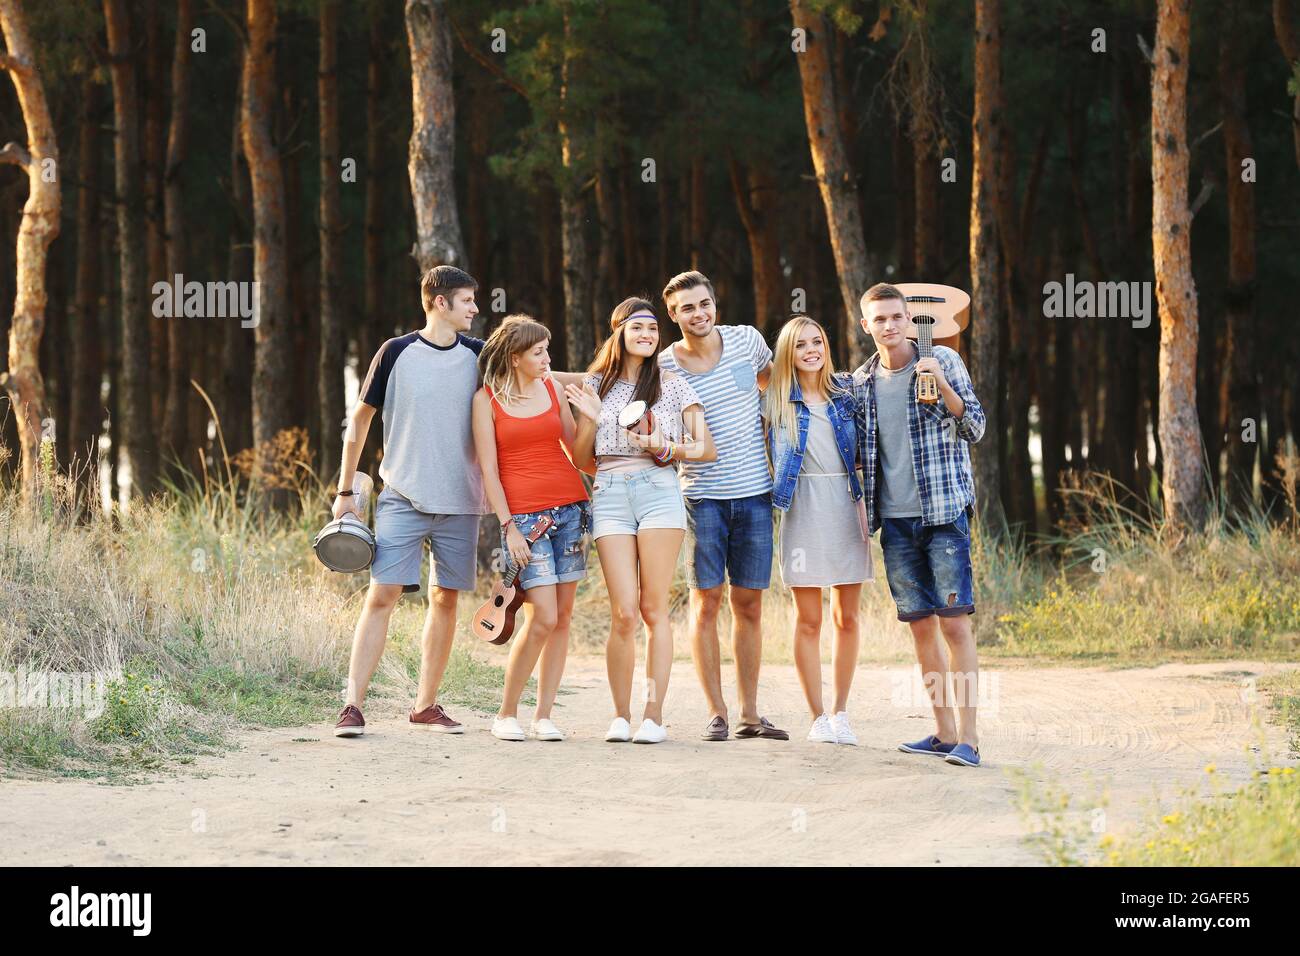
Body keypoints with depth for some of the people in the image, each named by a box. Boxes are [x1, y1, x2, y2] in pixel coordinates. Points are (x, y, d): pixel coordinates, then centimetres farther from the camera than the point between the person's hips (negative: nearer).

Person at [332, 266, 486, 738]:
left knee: (445, 599, 6)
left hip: (460, 503, 3)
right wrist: (345, 491, 6)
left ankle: (426, 704, 16)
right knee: (382, 595, -10)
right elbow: (359, 419, 6)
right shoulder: (397, 353, -2)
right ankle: (353, 706, -10)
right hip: (402, 498, -3)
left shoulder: (478, 356, 5)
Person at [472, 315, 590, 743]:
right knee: (542, 618, -13)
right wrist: (508, 527, -9)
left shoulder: (552, 388, 10)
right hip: (523, 513, -5)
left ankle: (544, 715, 8)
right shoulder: (487, 399, -1)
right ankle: (506, 714, 1)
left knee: (562, 616, 1)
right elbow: (488, 469, -4)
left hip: (570, 508, 5)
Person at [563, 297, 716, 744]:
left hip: (659, 490, -1)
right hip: (610, 494, 1)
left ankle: (654, 715, -4)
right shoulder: (596, 386, 13)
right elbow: (581, 461, 15)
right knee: (624, 611, -8)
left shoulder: (673, 385, 9)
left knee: (654, 608, -6)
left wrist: (664, 448, -7)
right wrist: (591, 419, -1)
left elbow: (706, 450, 8)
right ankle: (621, 716, 0)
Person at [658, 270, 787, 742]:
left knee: (749, 603, 6)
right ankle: (716, 713, 4)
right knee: (706, 601, -4)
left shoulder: (746, 340, 3)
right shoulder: (663, 367, -4)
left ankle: (750, 714, 12)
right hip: (702, 495, -2)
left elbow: (771, 379, 25)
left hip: (754, 492, 2)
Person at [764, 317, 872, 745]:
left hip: (846, 506, 2)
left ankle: (841, 714, 13)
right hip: (802, 511, -2)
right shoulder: (777, 400, 2)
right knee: (808, 620, -1)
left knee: (847, 617, 4)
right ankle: (817, 717, 6)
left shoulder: (846, 389, 7)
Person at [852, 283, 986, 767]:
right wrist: (861, 504, 9)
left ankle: (968, 736, -12)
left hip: (944, 509, -5)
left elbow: (975, 428, -3)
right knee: (920, 623, 6)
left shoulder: (942, 360, -1)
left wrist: (942, 386, -16)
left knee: (954, 620, -10)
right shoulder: (862, 382, 11)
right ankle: (944, 731, 13)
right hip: (895, 518, 5)